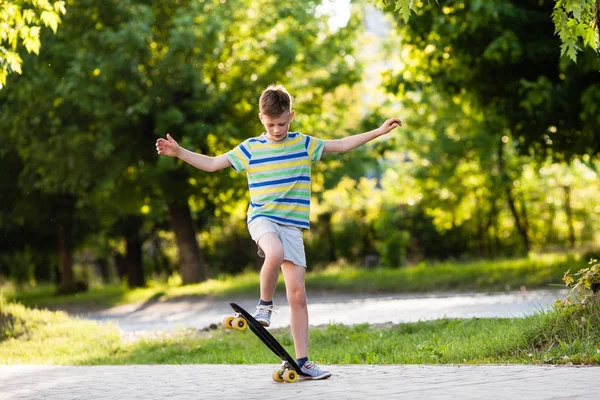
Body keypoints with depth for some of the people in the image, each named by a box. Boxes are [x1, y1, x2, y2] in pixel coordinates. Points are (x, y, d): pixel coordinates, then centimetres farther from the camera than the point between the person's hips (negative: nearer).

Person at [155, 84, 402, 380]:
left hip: (292, 225, 2)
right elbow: (212, 163, 5)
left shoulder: (303, 144, 8)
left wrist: (378, 132, 11)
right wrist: (179, 152, -6)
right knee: (275, 253, -38)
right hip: (262, 218, -2)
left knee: (297, 294, -2)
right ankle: (265, 305, -12)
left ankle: (303, 361, 1)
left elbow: (341, 145, 15)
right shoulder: (250, 148, 3)